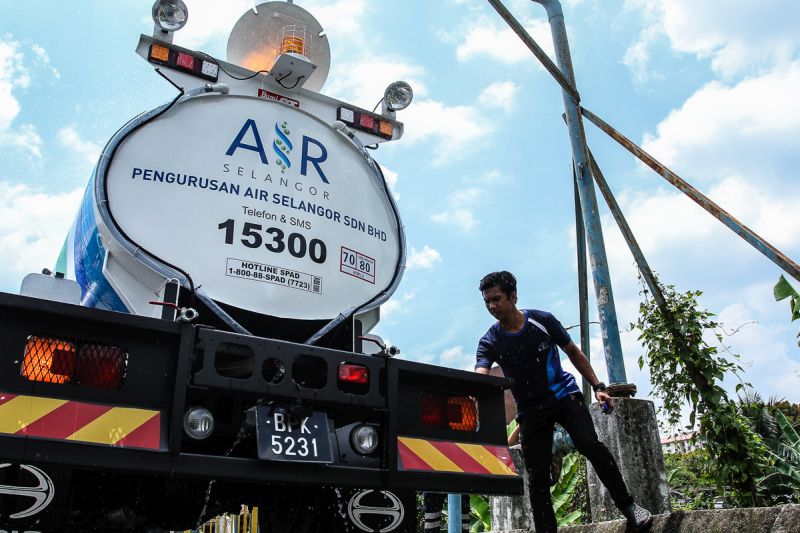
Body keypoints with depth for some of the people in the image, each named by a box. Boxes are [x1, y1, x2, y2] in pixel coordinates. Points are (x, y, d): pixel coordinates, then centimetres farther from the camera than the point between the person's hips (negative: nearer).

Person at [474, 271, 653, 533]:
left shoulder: (542, 320, -6)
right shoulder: (489, 342, -7)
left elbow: (574, 353, 6)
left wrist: (598, 387, 2)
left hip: (564, 394, -1)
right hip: (530, 409, 1)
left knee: (590, 445, -22)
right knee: (537, 477, -4)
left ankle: (628, 506, -7)